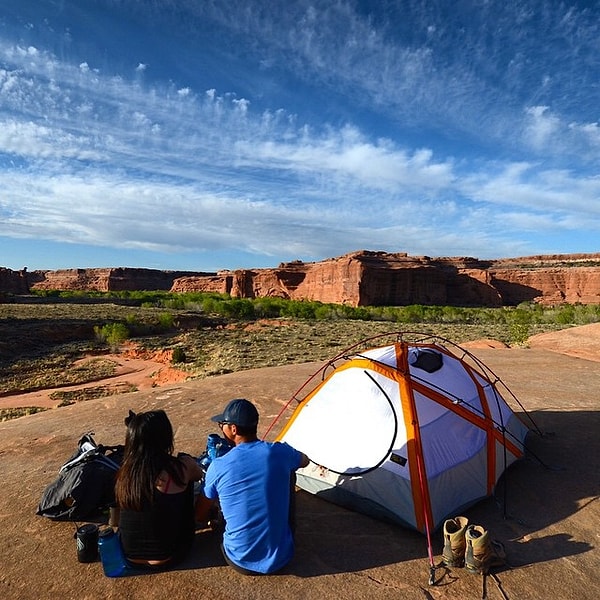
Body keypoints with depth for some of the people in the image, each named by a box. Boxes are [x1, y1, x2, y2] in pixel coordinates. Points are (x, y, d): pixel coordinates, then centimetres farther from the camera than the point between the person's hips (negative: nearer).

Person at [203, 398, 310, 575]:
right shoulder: (279, 452, -14)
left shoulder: (218, 466, -16)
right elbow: (304, 460, 13)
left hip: (241, 562, 0)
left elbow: (209, 500, 9)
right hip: (281, 558, 0)